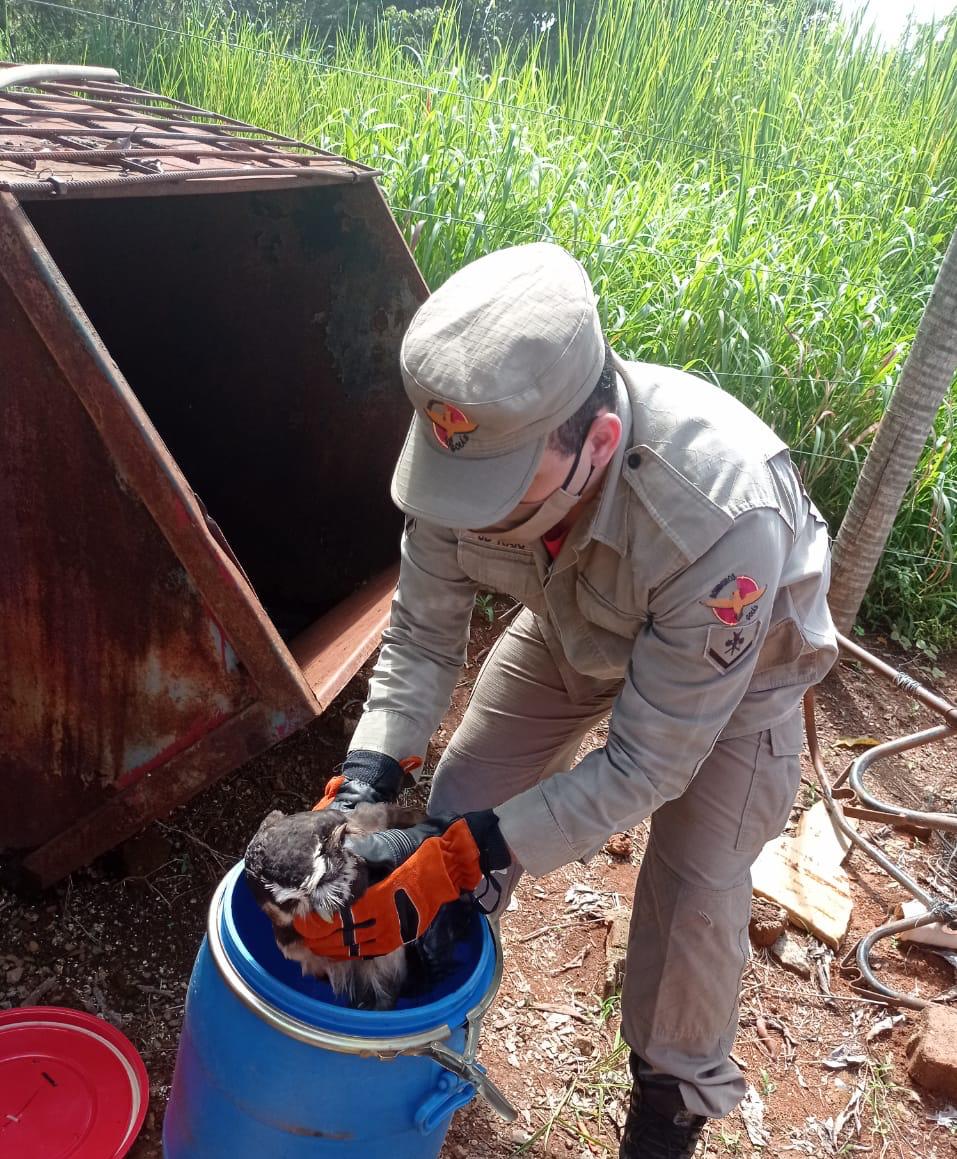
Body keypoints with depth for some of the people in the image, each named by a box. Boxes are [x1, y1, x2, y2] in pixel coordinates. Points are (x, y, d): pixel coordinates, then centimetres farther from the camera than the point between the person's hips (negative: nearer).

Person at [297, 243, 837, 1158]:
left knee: (693, 891, -8)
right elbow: (423, 636, -15)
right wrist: (361, 785, -28)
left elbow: (647, 762, -34)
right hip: (573, 627, 4)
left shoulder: (725, 515, -45)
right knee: (459, 803, 3)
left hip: (732, 660, -3)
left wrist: (458, 857, -39)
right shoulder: (473, 442, -31)